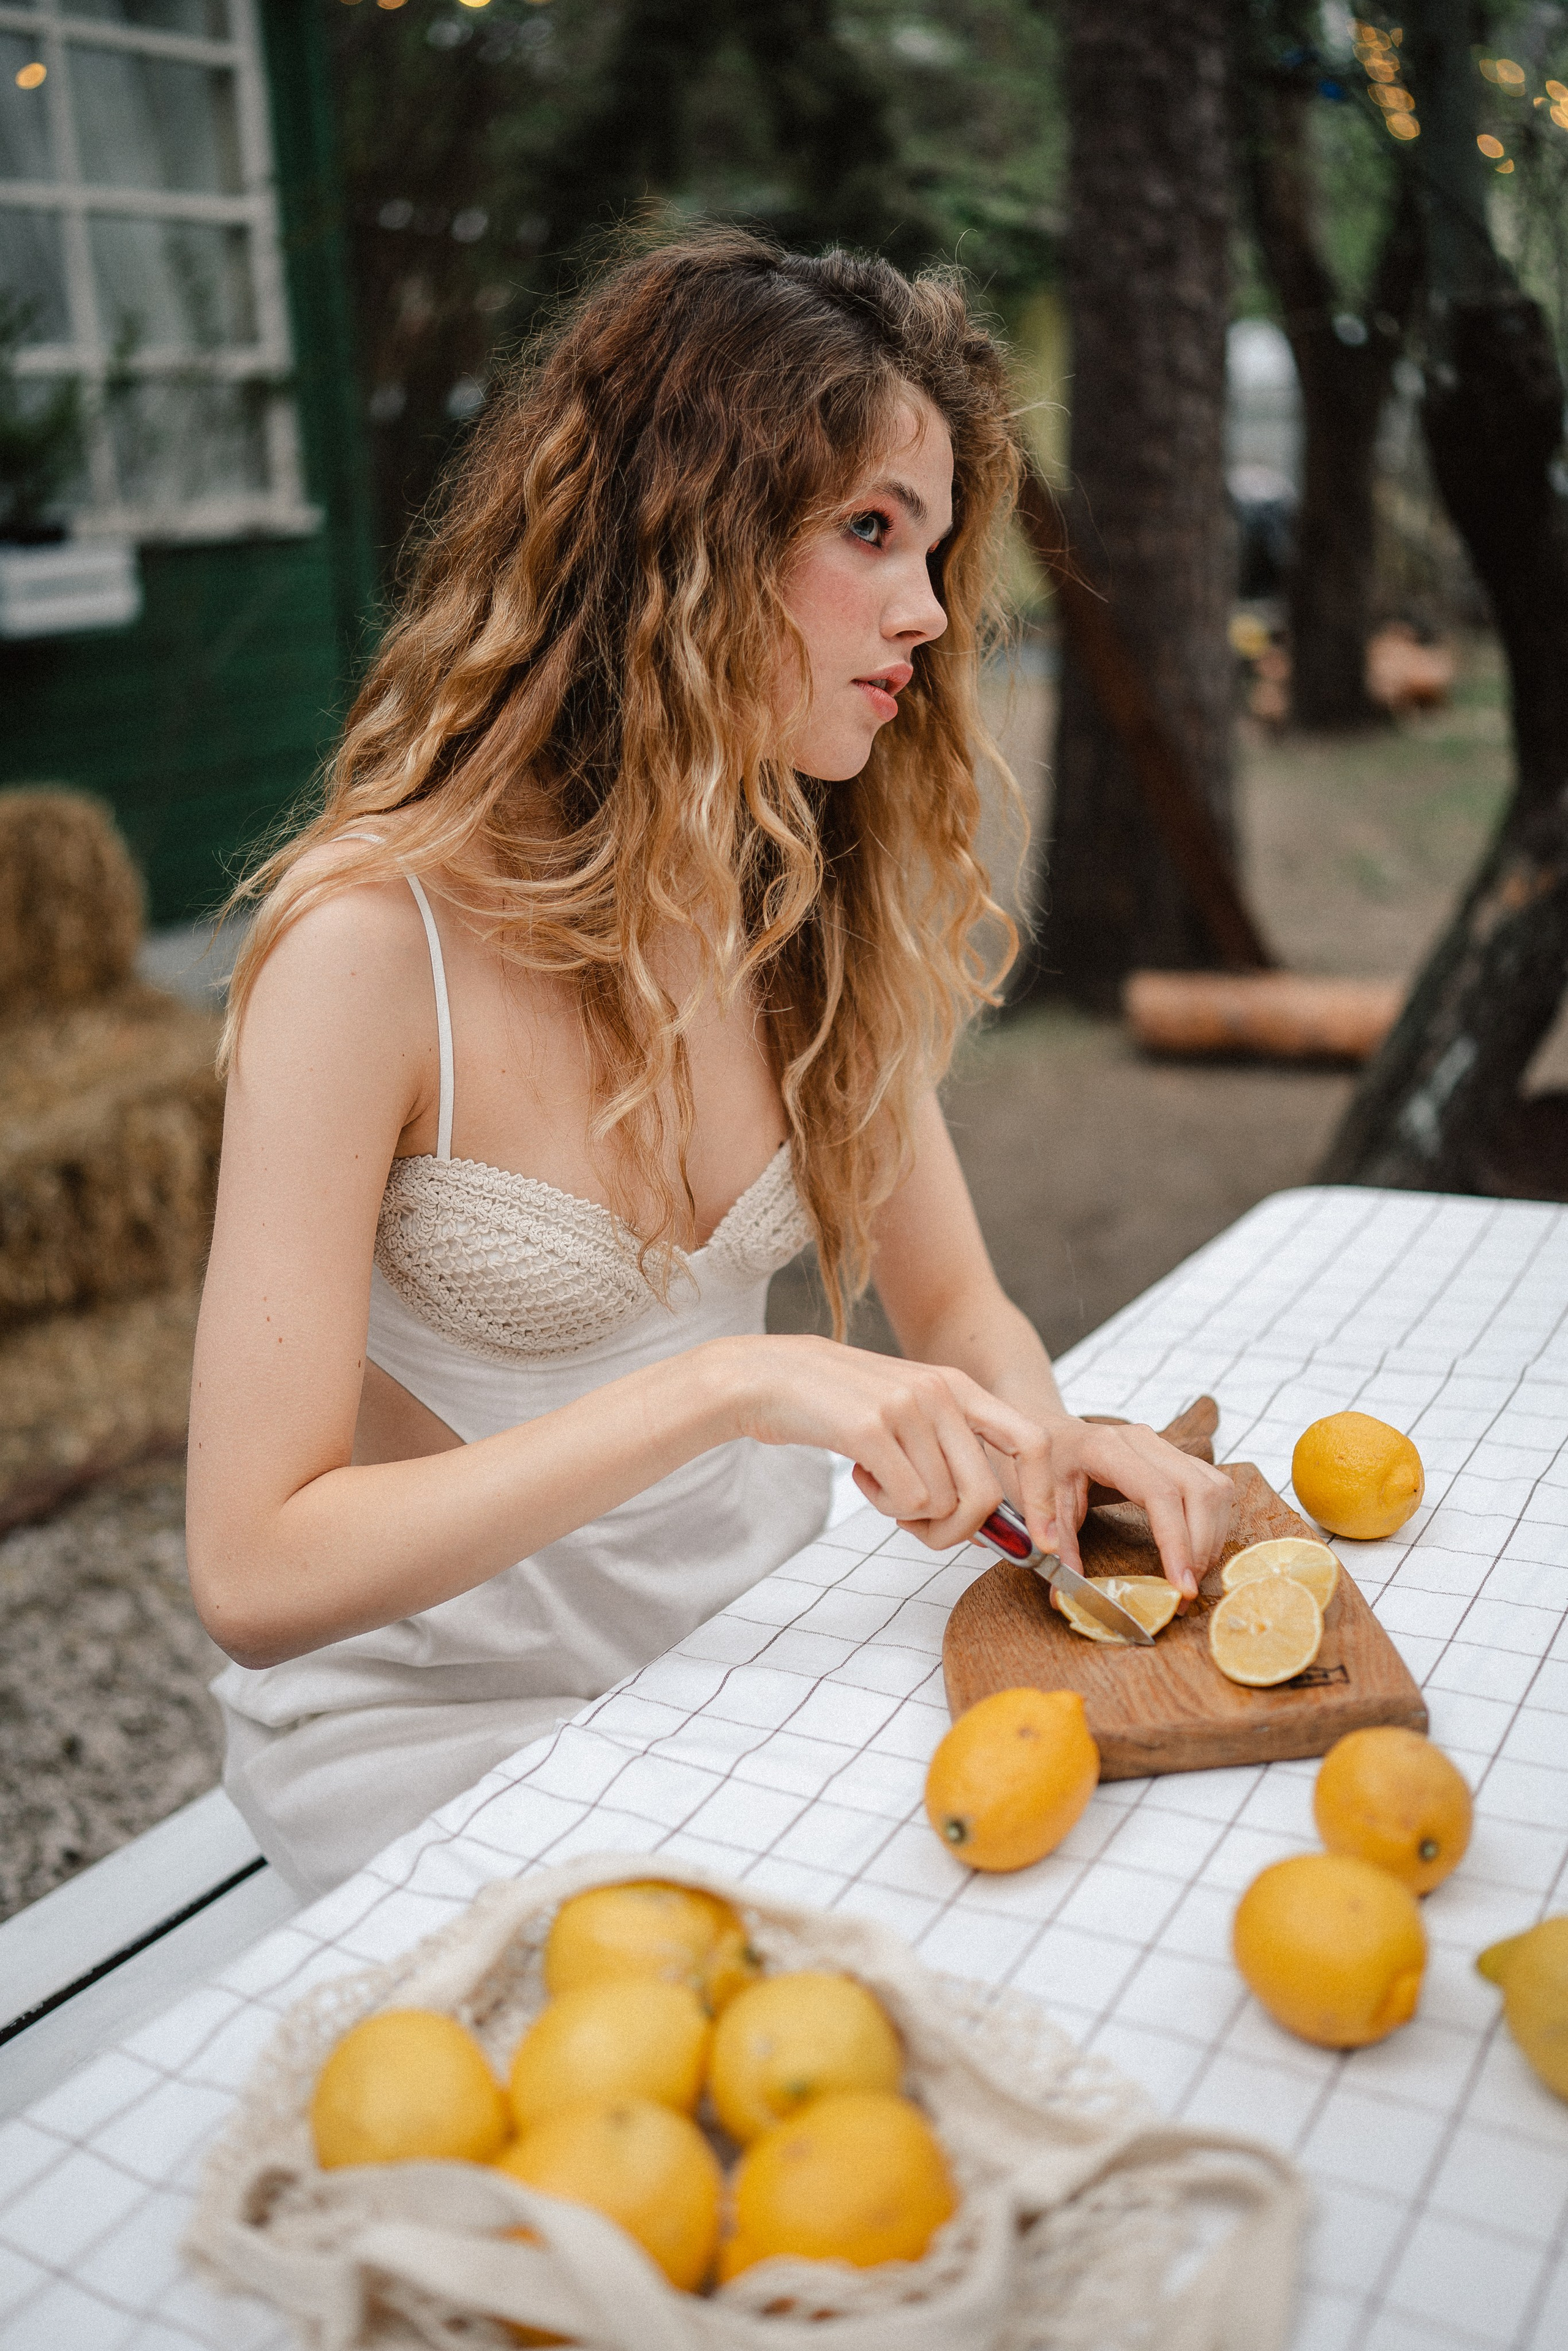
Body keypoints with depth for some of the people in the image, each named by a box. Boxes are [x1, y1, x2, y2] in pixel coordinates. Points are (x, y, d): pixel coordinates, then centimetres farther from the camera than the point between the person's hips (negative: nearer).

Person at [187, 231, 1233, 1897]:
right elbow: (255, 1571, -25)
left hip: (761, 1628, 6)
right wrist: (731, 1386, -33)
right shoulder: (374, 934, -23)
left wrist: (1041, 1440, -16)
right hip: (449, 1726, -5)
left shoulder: (814, 909, -2)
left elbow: (949, 1296, 7)